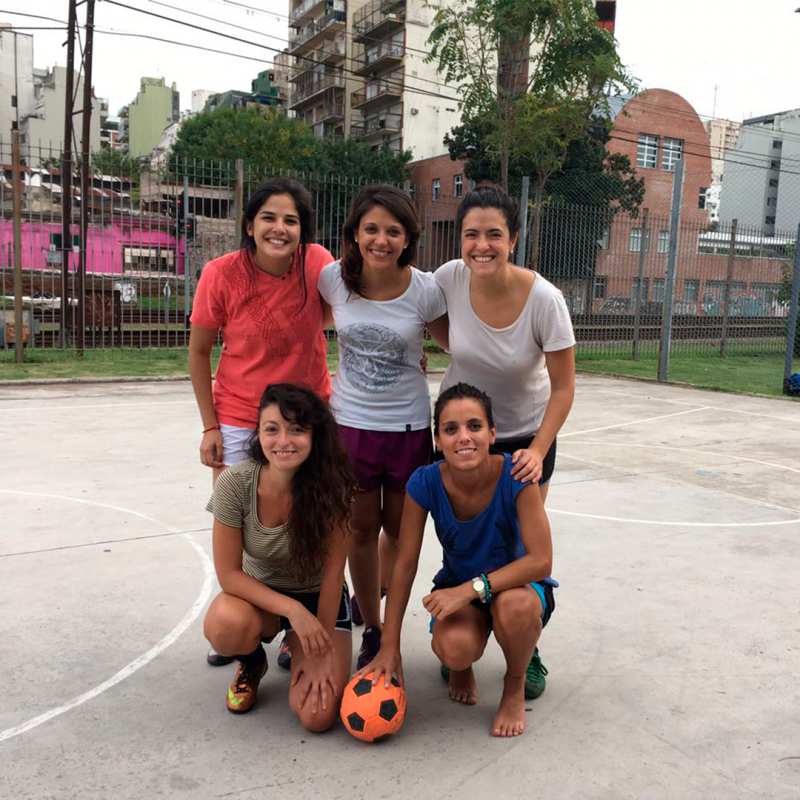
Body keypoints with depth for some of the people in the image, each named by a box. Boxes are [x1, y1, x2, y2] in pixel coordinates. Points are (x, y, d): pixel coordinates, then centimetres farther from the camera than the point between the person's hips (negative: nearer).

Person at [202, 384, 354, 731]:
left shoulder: (331, 485, -23)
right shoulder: (234, 483, -23)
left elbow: (333, 572, -16)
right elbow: (229, 573, -17)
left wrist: (321, 650, -14)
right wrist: (292, 609, -27)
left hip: (319, 597, 0)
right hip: (259, 595, 1)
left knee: (317, 715, -17)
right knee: (226, 625, -36)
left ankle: (296, 648, 16)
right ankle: (252, 661, 3)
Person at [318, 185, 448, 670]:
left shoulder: (425, 290, -12)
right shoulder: (334, 279, -8)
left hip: (408, 427, 0)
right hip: (349, 422, 1)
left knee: (401, 531, 12)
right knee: (361, 528, 10)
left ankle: (377, 595, 44)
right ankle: (372, 629, 29)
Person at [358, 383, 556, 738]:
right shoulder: (425, 483, -20)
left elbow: (541, 560, -28)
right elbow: (404, 566, -13)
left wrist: (473, 588, -36)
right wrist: (389, 649, -13)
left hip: (515, 584, -1)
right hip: (457, 586, 1)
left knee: (515, 605, -37)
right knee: (452, 649, -31)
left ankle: (515, 687, -2)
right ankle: (461, 666, 11)